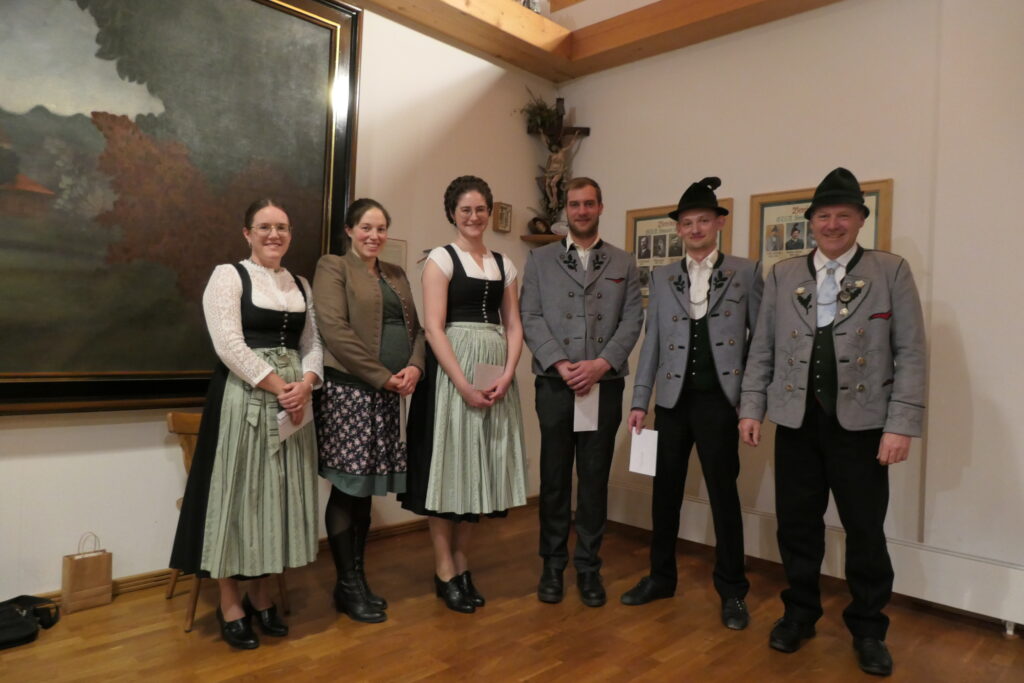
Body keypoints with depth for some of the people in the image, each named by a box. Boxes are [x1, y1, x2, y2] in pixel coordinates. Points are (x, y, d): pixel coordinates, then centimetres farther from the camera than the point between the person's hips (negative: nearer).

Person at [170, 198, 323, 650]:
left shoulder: (300, 285, 14)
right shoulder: (228, 275, -2)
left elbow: (313, 344, 9)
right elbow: (229, 345, -13)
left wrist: (306, 384, -10)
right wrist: (277, 385, -16)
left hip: (294, 398, 5)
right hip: (243, 398, -5)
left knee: (278, 492, 9)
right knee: (238, 491, 1)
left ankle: (261, 594, 24)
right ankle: (230, 603, 16)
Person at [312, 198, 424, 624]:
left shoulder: (395, 274, 19)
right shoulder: (332, 267, -1)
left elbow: (415, 326, 15)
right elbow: (334, 329, -13)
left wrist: (414, 367, -5)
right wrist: (383, 376, -14)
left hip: (387, 394, 6)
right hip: (348, 389, -6)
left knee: (365, 488, 11)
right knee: (347, 488, 1)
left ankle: (358, 580, 22)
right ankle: (348, 585, 14)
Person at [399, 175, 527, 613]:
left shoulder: (503, 265, 13)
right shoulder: (440, 259, -1)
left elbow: (514, 326, 10)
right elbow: (434, 328, -10)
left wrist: (506, 376, -7)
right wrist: (464, 385, -17)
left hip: (497, 375, 5)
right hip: (452, 372, -5)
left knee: (478, 465, 10)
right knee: (449, 463, 1)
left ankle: (462, 565, 23)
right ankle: (444, 572, 14)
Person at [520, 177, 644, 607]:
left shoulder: (623, 264, 11)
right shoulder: (540, 260, 8)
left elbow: (632, 321, 2)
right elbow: (531, 318, 0)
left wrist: (601, 364, -12)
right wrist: (560, 364, -12)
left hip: (605, 385, 1)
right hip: (555, 383, 0)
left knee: (595, 477, 7)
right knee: (554, 476, 6)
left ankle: (588, 567, 20)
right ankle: (553, 565, 20)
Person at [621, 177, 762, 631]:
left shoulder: (746, 272, 2)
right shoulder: (662, 278, 9)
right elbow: (652, 342, 7)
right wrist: (640, 400, 4)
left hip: (719, 399, -3)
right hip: (673, 399, 3)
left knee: (723, 493, 4)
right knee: (665, 491, 11)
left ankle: (732, 590, 20)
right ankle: (660, 577, 27)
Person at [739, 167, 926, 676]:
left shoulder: (892, 272, 0)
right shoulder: (782, 275, 7)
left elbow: (910, 354, -4)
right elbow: (762, 349, 7)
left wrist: (901, 425, -10)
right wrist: (751, 408, 2)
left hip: (861, 423, -2)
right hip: (796, 421, 2)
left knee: (865, 531, 9)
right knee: (797, 523, 10)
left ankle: (868, 629, 28)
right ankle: (800, 613, 30)